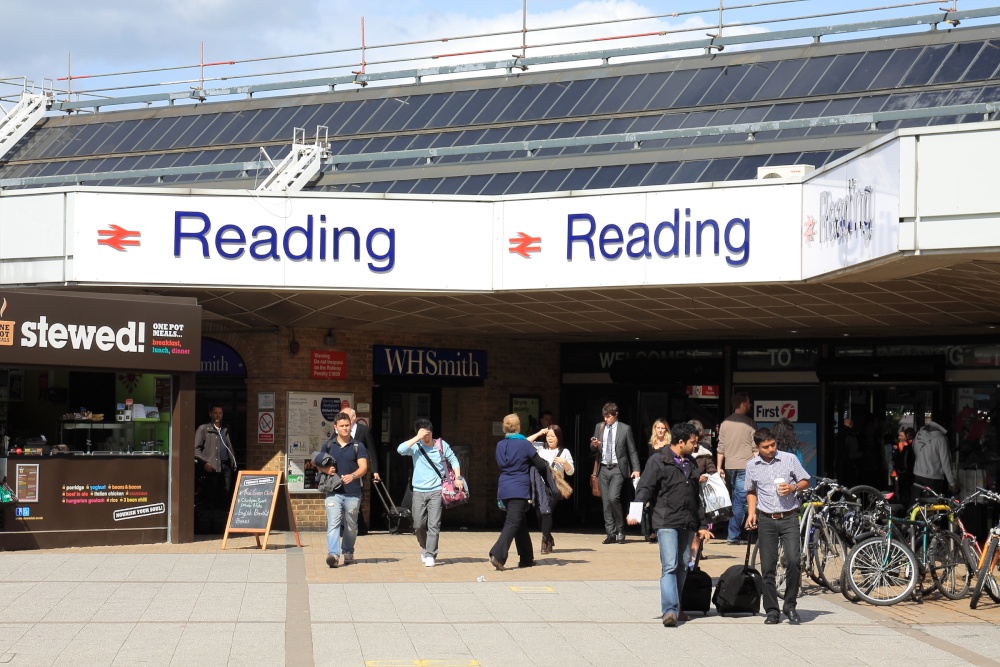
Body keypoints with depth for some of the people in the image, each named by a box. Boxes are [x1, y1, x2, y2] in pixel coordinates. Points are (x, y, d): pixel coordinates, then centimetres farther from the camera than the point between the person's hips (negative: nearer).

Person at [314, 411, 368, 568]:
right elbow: (318, 465, 16)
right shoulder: (328, 445, 9)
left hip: (352, 493, 0)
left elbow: (363, 467, -7)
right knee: (333, 523, -15)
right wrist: (325, 469, -7)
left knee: (351, 526, 11)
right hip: (333, 492, 0)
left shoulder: (358, 446, 3)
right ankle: (333, 555, -25)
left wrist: (353, 476, -28)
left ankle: (348, 552, 31)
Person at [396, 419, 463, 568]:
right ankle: (425, 547, 32)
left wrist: (457, 477, 2)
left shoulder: (441, 445, 4)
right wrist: (417, 438, -18)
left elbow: (453, 460, 14)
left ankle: (430, 555, -7)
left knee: (434, 525, -9)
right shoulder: (415, 446, 0)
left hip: (436, 491, -1)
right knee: (419, 525, 5)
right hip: (419, 491, 1)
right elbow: (400, 449, -19)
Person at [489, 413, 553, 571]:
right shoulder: (525, 445, -8)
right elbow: (541, 465, -3)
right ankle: (497, 554, -25)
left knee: (520, 523, 17)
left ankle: (526, 558, 22)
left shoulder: (500, 445, 5)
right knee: (513, 522, -9)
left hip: (504, 487, 6)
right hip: (520, 488, -6)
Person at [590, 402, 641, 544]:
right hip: (603, 468, 4)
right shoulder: (599, 427, 12)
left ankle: (620, 531, -4)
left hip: (617, 469, -4)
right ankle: (611, 533, 9)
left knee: (613, 497, -20)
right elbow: (594, 448, 17)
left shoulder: (625, 429, 1)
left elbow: (632, 451, 4)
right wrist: (594, 445, -7)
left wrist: (636, 469, -4)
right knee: (606, 502, 3)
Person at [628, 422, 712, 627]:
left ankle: (675, 609, 20)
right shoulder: (658, 461, -4)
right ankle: (669, 610, -19)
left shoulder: (691, 463, 18)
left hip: (686, 524, 7)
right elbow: (645, 488, -10)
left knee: (682, 567, 10)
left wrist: (700, 525, 25)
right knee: (670, 566, -14)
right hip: (666, 523, -7)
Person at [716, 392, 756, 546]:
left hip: (729, 467, 5)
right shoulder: (749, 423, -6)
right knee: (740, 501, -4)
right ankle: (733, 535, -8)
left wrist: (719, 467, 15)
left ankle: (735, 533, 16)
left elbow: (721, 448, 9)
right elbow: (755, 448, -6)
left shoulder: (725, 423, 6)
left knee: (736, 500, 14)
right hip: (745, 466, -5)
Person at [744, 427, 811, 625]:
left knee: (793, 561, -14)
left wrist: (793, 487, -11)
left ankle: (790, 606, 1)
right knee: (768, 567, 1)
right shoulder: (752, 466, 8)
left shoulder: (790, 459, 1)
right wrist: (751, 513, 8)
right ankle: (771, 610, 9)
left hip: (789, 518, -2)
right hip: (766, 520, 2)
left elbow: (805, 481, 9)